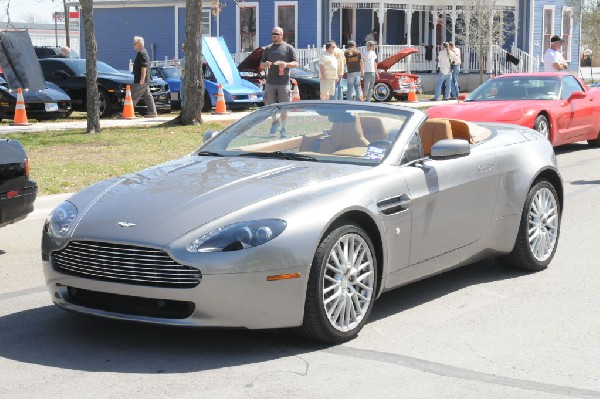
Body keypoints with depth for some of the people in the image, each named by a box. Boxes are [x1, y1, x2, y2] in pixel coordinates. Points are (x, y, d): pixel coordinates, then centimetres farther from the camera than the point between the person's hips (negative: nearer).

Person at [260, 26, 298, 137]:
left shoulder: (288, 48, 4)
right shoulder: (268, 48, 14)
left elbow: (295, 63, 1)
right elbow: (261, 64, 17)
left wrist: (286, 64, -18)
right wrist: (265, 65, -7)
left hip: (283, 82, -3)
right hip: (270, 82, 3)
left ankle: (283, 128, 14)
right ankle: (275, 121, 28)